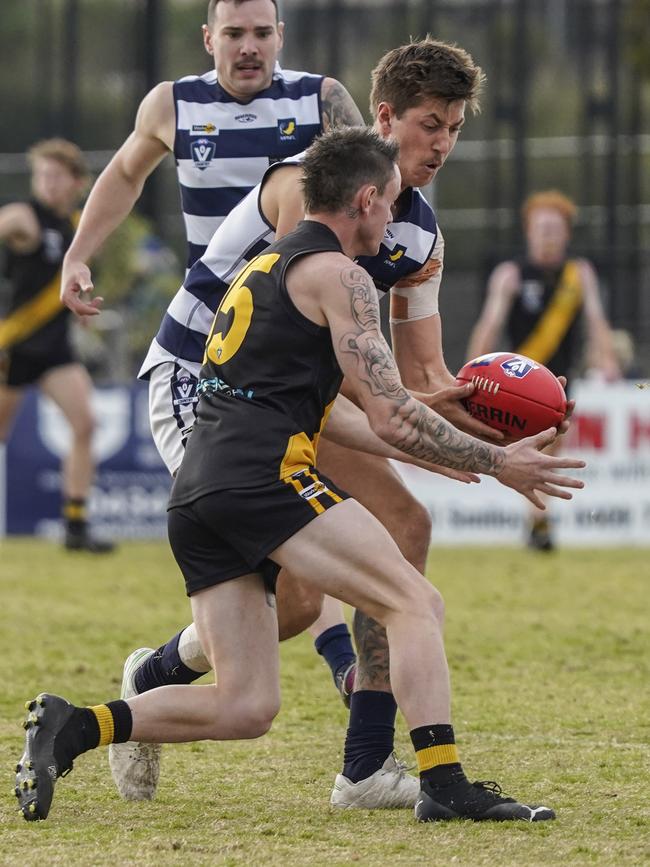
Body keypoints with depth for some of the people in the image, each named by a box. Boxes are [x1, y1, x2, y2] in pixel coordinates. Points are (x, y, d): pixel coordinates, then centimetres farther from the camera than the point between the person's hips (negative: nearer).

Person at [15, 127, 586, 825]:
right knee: (416, 604, -7)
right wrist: (497, 464, 5)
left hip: (194, 494, 9)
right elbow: (391, 420, -5)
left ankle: (71, 728, -6)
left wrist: (433, 440, 41)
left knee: (246, 707, 4)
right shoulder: (337, 274, 1)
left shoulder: (262, 266, 29)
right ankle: (443, 785, -20)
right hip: (264, 476, -8)